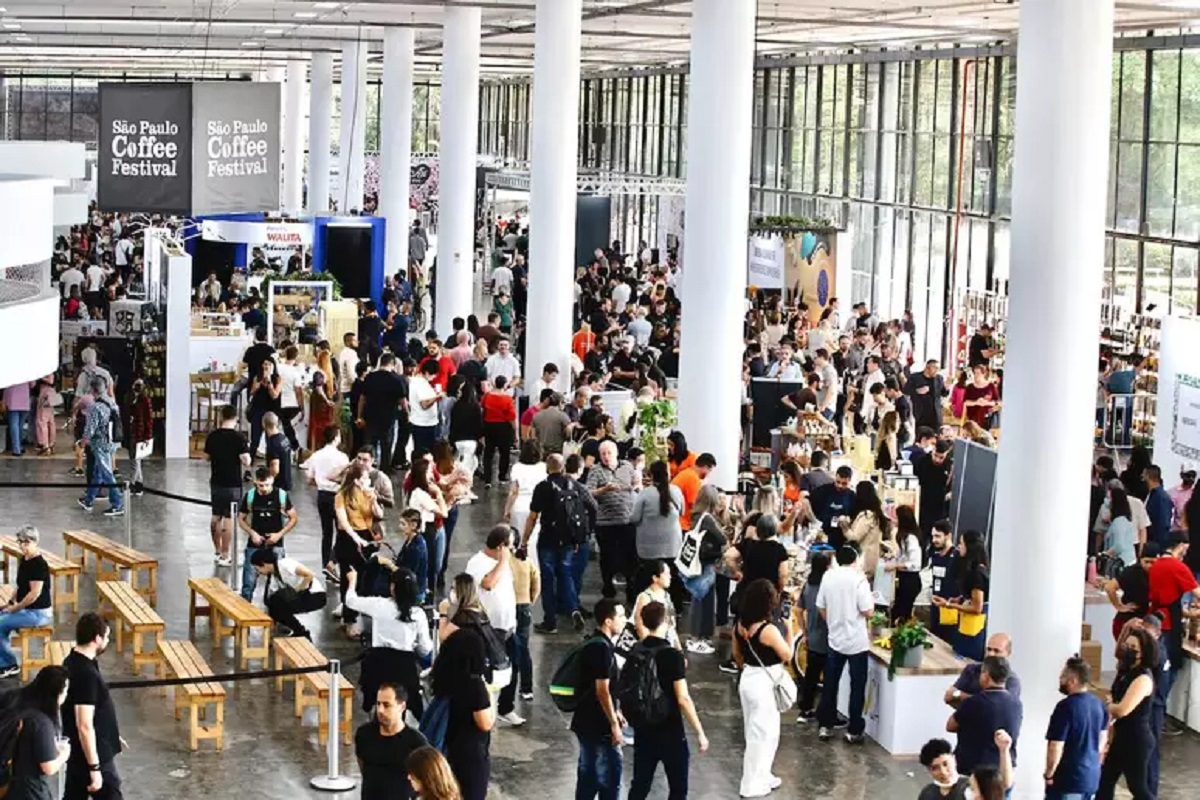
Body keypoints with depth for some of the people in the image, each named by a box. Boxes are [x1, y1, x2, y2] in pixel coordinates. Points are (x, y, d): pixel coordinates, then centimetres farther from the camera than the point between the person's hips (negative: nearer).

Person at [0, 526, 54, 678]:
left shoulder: (39, 564, -20)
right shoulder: (24, 560, 8)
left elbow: (34, 593, -23)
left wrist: (15, 608, -14)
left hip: (38, 613, -9)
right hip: (26, 608, 9)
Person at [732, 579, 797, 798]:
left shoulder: (740, 625, -1)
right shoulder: (769, 630, -24)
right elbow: (787, 655, -11)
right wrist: (789, 628, -4)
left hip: (747, 680, 8)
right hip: (763, 684, -8)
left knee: (754, 732, 20)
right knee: (763, 734, 5)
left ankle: (761, 777, 33)